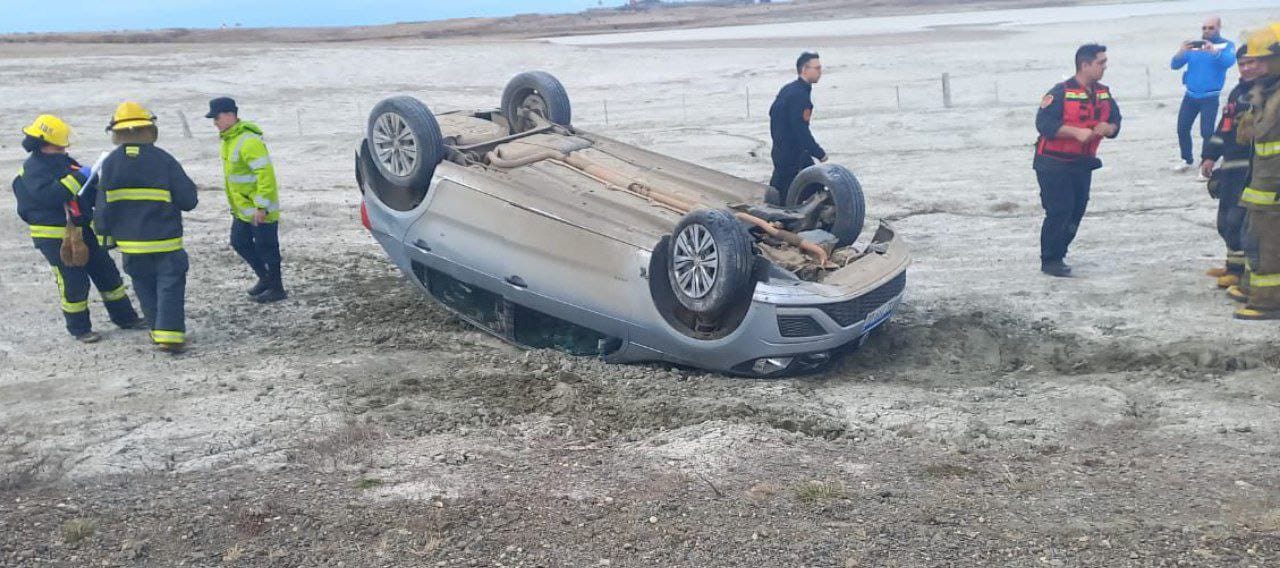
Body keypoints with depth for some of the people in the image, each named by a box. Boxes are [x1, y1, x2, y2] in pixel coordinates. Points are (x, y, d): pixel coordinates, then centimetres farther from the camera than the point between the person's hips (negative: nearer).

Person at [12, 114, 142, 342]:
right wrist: (78, 177, -28)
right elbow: (49, 195, -30)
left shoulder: (65, 162, 11)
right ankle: (79, 329, 12)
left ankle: (125, 317, 22)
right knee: (73, 283, -3)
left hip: (83, 230, 8)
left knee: (107, 273, 11)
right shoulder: (33, 169, -13)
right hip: (54, 237, -8)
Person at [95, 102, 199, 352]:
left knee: (145, 288, 17)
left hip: (130, 242, 4)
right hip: (165, 240, -3)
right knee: (170, 286, 1)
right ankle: (170, 334, -8)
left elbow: (104, 207, 3)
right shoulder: (163, 160, -13)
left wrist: (107, 234, 16)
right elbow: (188, 200, -12)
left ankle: (158, 330, 24)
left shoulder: (109, 163, -2)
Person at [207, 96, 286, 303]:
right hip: (242, 208, 10)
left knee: (266, 248, 0)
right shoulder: (229, 139, 9)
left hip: (260, 210, -10)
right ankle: (265, 278, 33)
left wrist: (261, 207, -26)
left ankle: (277, 289, 14)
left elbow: (266, 174, -26)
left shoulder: (248, 141, -23)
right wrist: (236, 203, 22)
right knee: (240, 243, 18)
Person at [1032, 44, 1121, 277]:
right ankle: (1050, 261, 1)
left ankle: (1057, 256, 24)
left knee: (1076, 211, 10)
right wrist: (1076, 131, -29)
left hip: (1082, 164, 7)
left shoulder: (1104, 93, 6)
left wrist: (1108, 128, -12)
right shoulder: (1061, 92, -15)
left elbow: (1115, 122, 13)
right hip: (1054, 164, -7)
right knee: (1058, 212, -10)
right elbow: (1043, 123, -22)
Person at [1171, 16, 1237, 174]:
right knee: (1182, 129, 6)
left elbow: (1229, 61, -24)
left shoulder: (1226, 45, -2)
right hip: (1190, 96, 4)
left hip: (1210, 98, -4)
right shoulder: (1193, 45, 8)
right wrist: (1180, 53, -23)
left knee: (1206, 132, -12)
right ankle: (1186, 160, 23)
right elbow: (1174, 65, -1)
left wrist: (1214, 51, -43)